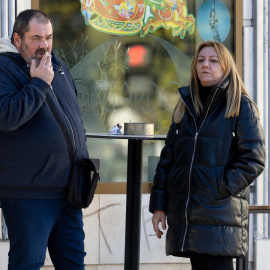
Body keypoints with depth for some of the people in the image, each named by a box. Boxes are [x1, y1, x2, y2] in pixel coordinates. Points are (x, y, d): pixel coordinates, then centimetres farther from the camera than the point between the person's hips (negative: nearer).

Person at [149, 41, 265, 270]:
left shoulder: (241, 106, 0)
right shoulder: (185, 106, 17)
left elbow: (253, 159, -7)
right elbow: (167, 158, 16)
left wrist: (220, 189, -15)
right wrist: (159, 205, 9)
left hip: (221, 215, -5)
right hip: (185, 213, 5)